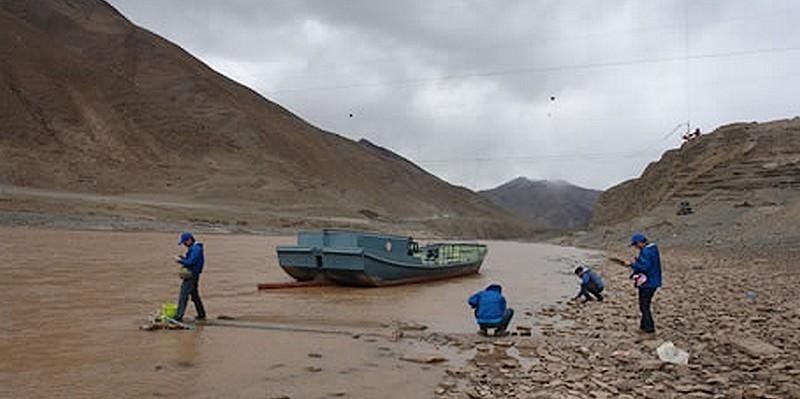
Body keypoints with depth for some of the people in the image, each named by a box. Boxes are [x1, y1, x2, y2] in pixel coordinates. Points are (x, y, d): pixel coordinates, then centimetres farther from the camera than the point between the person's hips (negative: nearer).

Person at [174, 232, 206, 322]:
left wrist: (180, 261, -15)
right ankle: (201, 315, 25)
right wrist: (183, 258, 6)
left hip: (191, 275, -11)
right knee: (195, 295, 17)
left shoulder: (196, 249, -17)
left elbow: (191, 262, -25)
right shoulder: (193, 248, 16)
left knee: (183, 296, -11)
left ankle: (179, 317, -12)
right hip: (192, 275, 11)